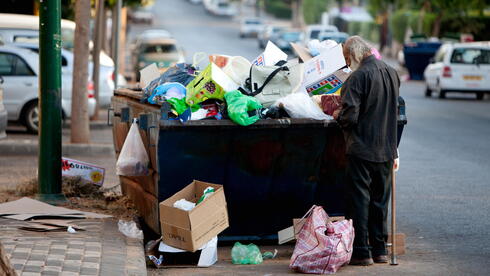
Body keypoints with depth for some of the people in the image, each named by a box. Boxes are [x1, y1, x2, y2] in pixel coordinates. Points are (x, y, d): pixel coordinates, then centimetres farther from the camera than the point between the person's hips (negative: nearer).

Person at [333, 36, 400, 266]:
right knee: (380, 199, 14)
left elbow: (350, 116, -20)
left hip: (362, 149, -7)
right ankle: (380, 249, 19)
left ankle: (361, 251, 1)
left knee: (358, 199, 0)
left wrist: (339, 116, 1)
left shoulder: (359, 77, -16)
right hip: (387, 148, 7)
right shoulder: (391, 73, 8)